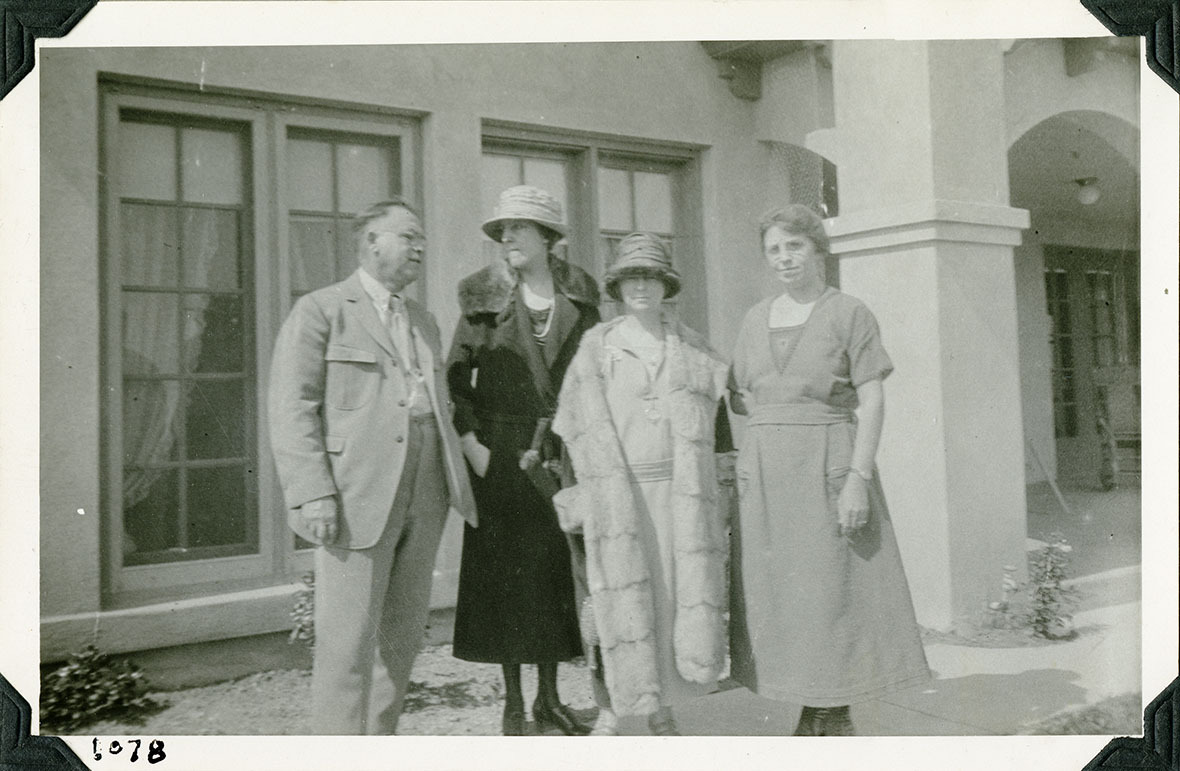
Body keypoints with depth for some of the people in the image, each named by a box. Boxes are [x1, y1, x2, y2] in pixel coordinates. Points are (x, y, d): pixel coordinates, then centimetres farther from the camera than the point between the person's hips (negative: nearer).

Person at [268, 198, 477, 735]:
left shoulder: (424, 323, 22)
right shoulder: (320, 310, 1)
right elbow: (293, 409, -7)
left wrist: (459, 479, 12)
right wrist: (313, 493, -17)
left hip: (424, 499, 7)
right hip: (356, 496, -6)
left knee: (402, 638, 13)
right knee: (349, 642, -5)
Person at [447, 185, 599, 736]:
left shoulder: (579, 296, 5)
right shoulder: (484, 298, 1)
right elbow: (456, 375, -1)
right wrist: (469, 442, -10)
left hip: (561, 449, 2)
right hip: (501, 451, -2)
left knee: (557, 567, 7)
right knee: (505, 570, 2)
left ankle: (549, 697, 22)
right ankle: (513, 701, 16)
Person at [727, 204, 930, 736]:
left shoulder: (849, 314, -2)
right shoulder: (756, 319, 14)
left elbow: (872, 402, -9)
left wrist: (859, 477, -16)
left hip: (828, 466, -5)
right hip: (765, 468, 5)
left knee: (832, 586, -1)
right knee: (779, 589, 6)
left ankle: (838, 717, 13)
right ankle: (811, 714, 19)